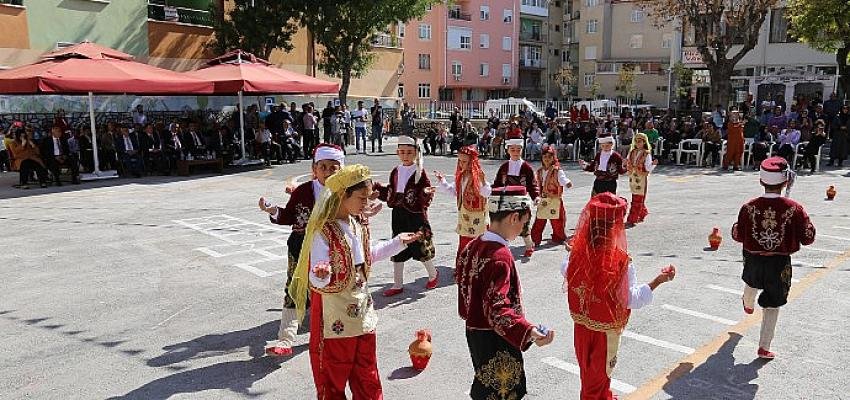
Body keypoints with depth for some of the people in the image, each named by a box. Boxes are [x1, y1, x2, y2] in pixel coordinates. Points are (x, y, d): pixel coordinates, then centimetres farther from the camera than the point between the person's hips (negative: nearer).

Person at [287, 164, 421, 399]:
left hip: (362, 310, 7)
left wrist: (397, 242, 19)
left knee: (367, 371, 20)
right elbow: (317, 281, -26)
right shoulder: (324, 231, -23)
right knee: (334, 374, 11)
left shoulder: (358, 225, 2)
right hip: (336, 317, -7)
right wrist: (322, 275, -49)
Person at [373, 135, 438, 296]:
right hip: (398, 214, 6)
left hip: (416, 214, -6)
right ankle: (398, 285, 22)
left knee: (420, 246, 4)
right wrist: (379, 191, 1)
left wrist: (426, 193, -33)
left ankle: (433, 274, 32)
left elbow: (428, 191, -12)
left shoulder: (420, 172, -8)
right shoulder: (396, 172, 8)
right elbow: (390, 193, 15)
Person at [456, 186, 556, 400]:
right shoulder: (500, 256, -27)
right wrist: (528, 331, -43)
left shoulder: (473, 246, -1)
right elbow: (498, 310, -33)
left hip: (474, 331, 8)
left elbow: (461, 277, 11)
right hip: (495, 340, -8)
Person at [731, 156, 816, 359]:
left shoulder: (749, 207, -12)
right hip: (780, 264, -2)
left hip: (753, 259, 2)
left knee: (752, 282, 36)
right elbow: (808, 238, -9)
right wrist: (802, 220, 6)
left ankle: (748, 305, 67)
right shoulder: (795, 209, -17)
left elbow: (738, 235, -4)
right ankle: (764, 347, 12)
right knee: (772, 305, 8)